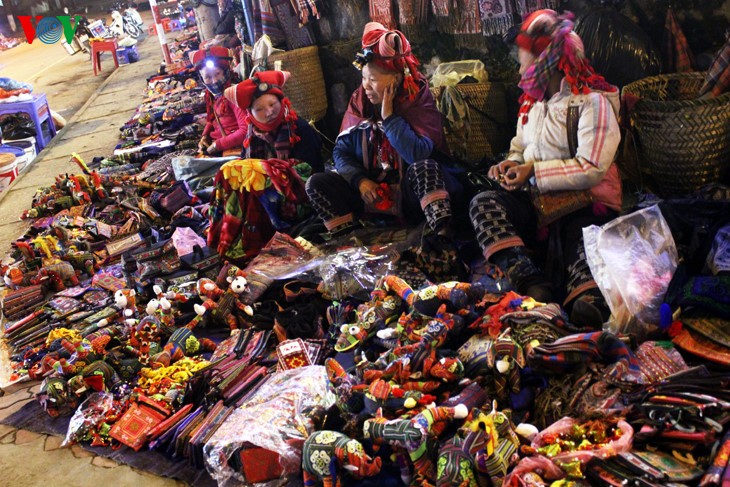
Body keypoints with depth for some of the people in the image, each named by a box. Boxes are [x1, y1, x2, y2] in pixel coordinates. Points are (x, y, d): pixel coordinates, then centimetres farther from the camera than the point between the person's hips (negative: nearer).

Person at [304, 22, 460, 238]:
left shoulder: (419, 103, -10)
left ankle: (443, 237, -41)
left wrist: (388, 116, -22)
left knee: (425, 166, -35)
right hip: (369, 192, 4)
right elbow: (341, 151, 4)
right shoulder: (359, 103, 2)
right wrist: (360, 180, -14)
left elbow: (420, 155, -26)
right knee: (317, 183, -14)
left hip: (410, 195, -4)